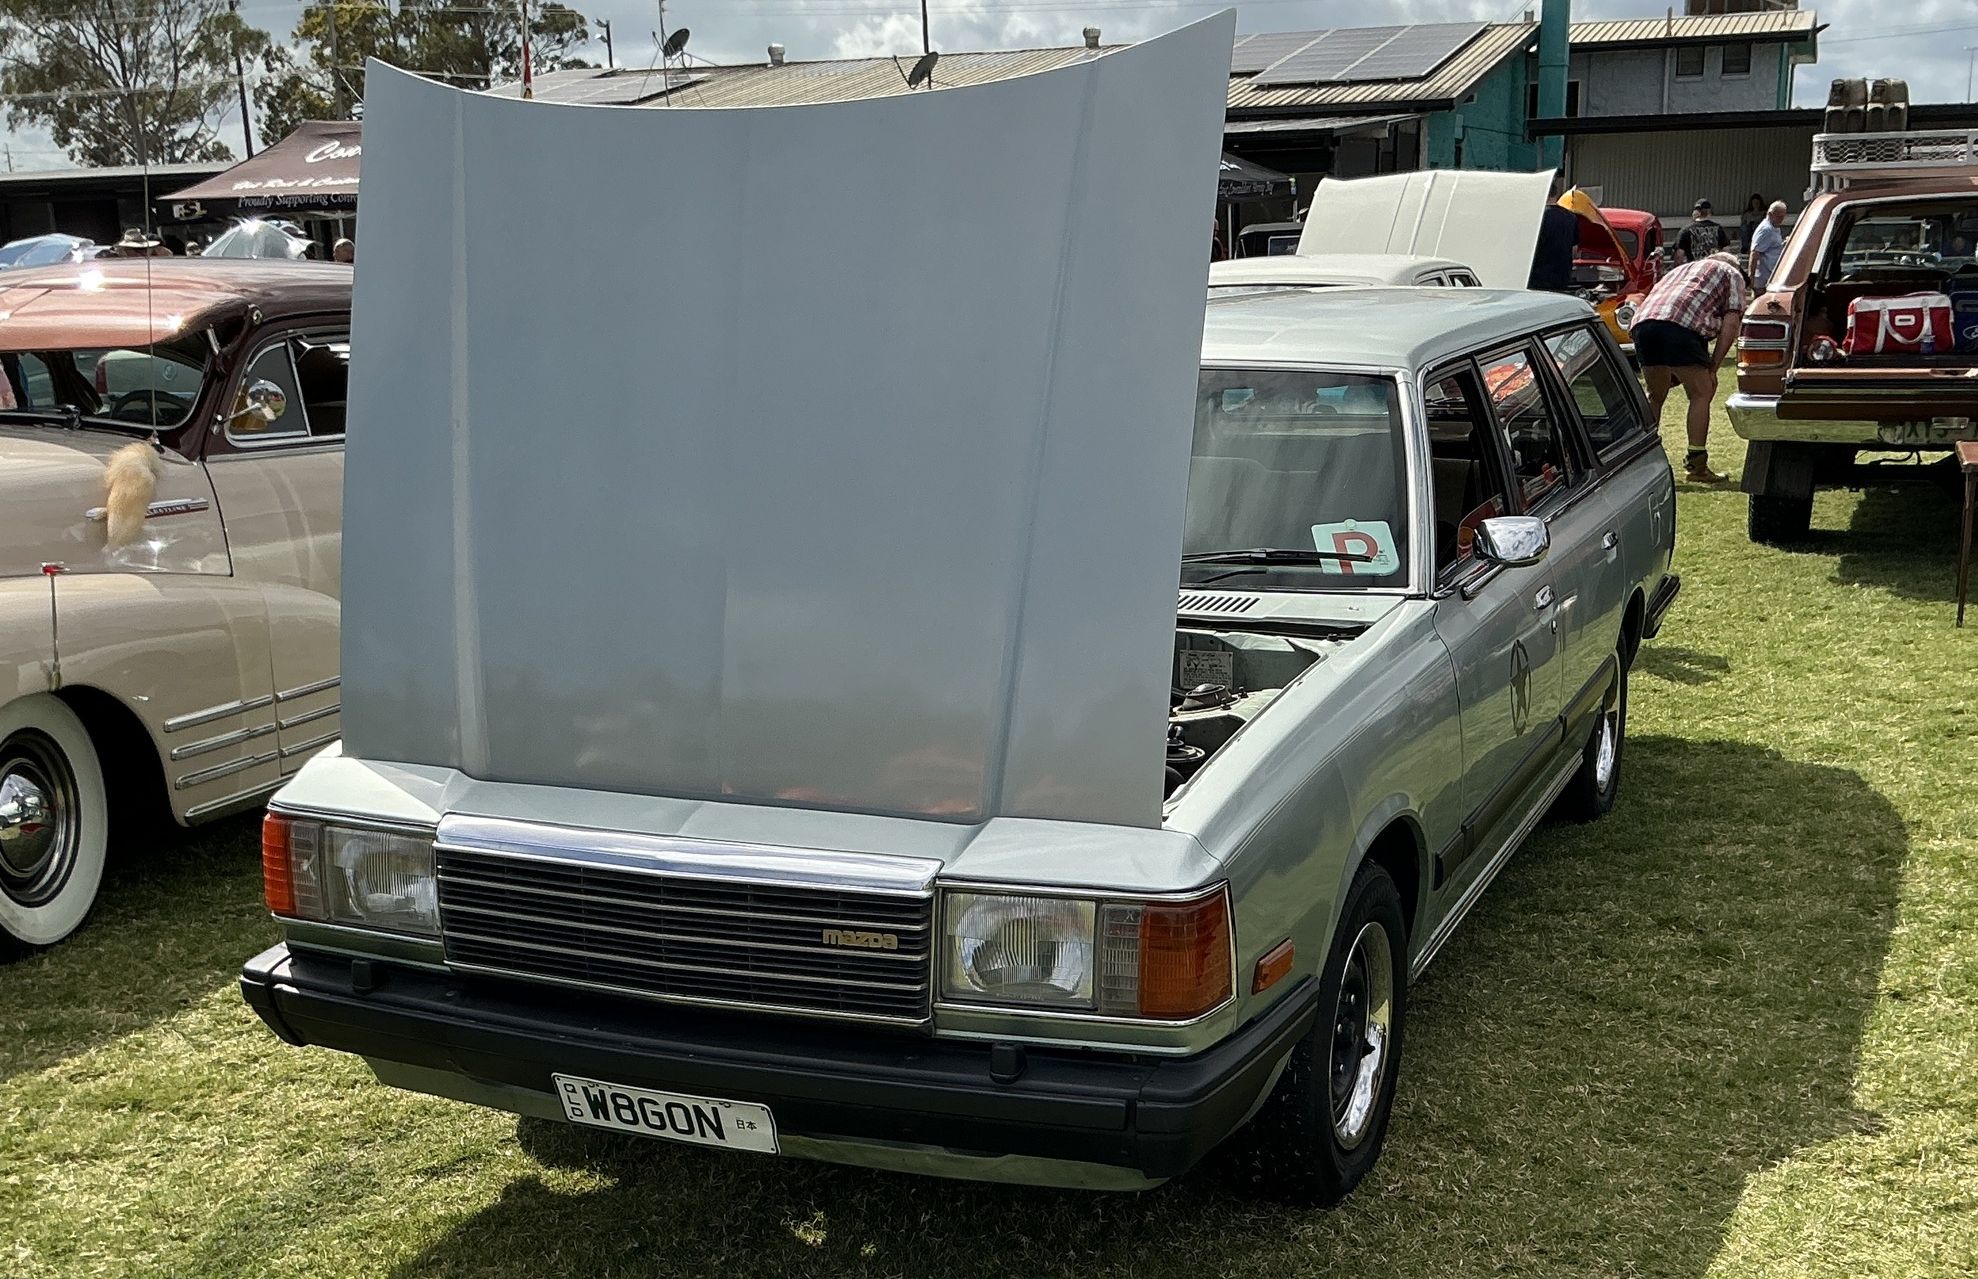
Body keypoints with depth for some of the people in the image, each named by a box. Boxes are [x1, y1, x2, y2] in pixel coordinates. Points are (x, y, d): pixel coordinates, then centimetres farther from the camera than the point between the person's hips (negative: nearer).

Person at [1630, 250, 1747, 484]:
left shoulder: (1683, 269, 42)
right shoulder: (1732, 274, 26)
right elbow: (1730, 324, 12)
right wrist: (1712, 368, 12)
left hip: (1642, 322, 6)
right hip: (1682, 324, -5)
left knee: (1655, 395, 21)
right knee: (1701, 394, 6)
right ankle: (1696, 465, 3)